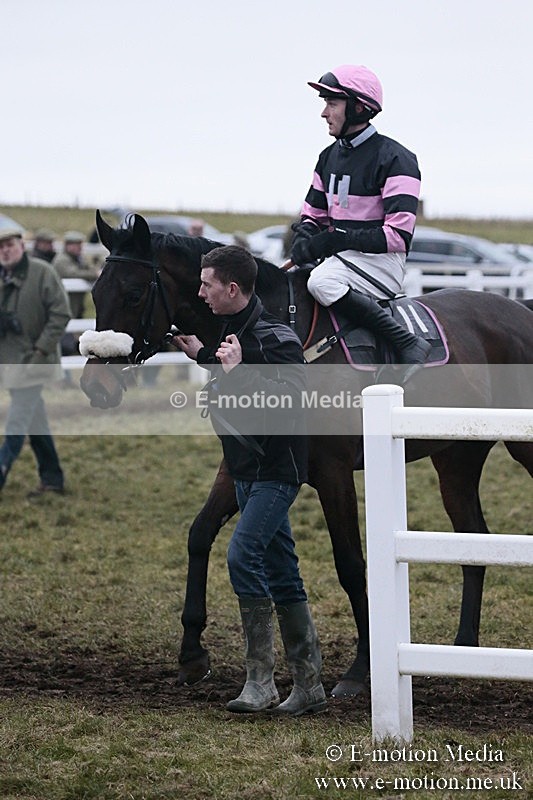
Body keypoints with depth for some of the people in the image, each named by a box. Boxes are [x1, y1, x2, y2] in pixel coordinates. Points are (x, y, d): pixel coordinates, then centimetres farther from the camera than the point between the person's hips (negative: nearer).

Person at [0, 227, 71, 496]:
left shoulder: (42, 272, -11)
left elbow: (60, 314, -13)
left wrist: (41, 349, -18)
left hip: (31, 360, -7)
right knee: (36, 421, 14)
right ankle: (52, 478, 23)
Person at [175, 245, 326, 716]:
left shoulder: (274, 338, -20)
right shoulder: (235, 329, 10)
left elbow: (291, 403, -31)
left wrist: (238, 371, -36)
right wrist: (200, 354, 22)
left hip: (276, 470, -10)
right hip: (249, 470, 10)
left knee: (243, 556, -19)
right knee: (281, 575, 11)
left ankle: (261, 681, -14)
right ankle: (310, 686, 16)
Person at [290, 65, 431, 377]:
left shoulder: (395, 159, -12)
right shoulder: (329, 156, 14)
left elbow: (398, 235, -20)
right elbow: (312, 214, 21)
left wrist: (337, 239, -23)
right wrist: (304, 238, -4)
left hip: (381, 262, -9)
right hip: (342, 258, 9)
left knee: (321, 281, -34)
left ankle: (408, 343, -30)